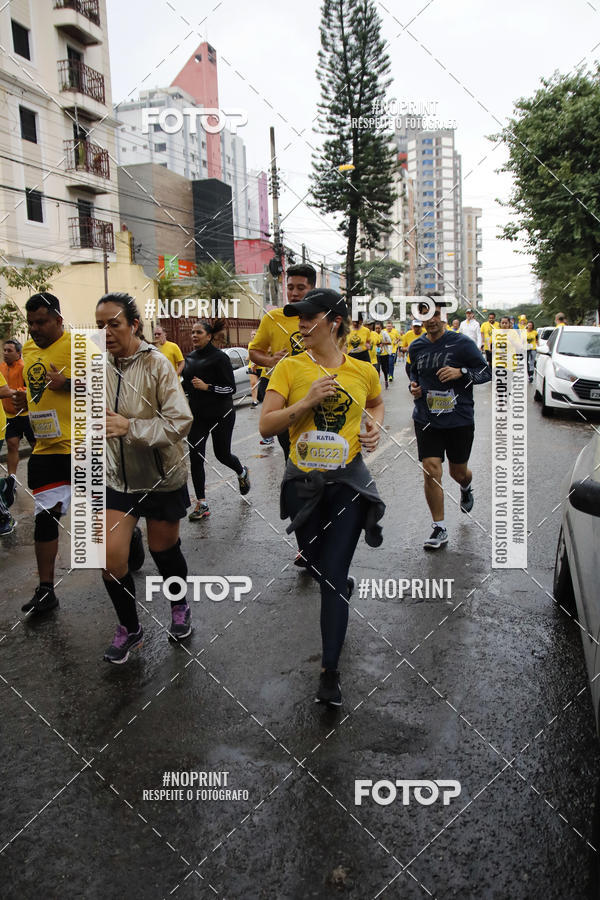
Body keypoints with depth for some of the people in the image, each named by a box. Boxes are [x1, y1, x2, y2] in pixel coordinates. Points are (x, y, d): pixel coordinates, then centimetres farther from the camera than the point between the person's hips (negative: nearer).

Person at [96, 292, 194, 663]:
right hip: (118, 478, 4)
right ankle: (129, 628, 22)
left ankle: (180, 608, 43)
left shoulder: (156, 363, -17)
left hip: (162, 477, -4)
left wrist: (131, 427, -29)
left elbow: (181, 421, -23)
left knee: (164, 549, 14)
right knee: (111, 560, -3)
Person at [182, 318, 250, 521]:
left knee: (222, 454, 8)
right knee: (195, 457, -3)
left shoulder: (219, 357, -11)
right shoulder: (189, 358, 8)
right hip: (197, 415, 5)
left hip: (221, 415, -5)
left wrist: (207, 386, -23)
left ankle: (242, 473, 44)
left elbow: (231, 388, -13)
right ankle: (201, 504, 4)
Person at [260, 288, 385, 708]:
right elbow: (266, 425, -10)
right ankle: (345, 585, 57)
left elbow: (377, 403, 22)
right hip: (303, 481, 1)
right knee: (316, 567, 19)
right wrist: (307, 401, -21)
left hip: (348, 482, -1)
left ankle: (330, 671, 9)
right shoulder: (290, 368, -5)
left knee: (333, 577, -3)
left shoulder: (363, 370, 0)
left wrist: (375, 427, 2)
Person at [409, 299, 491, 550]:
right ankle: (440, 529, 4)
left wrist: (461, 372, -22)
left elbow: (486, 372, -5)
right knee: (431, 472, -9)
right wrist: (413, 385, 2)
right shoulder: (416, 347, 6)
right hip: (426, 419, 2)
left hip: (459, 419, -2)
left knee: (458, 472, 13)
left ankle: (466, 488, 53)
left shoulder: (462, 343, -7)